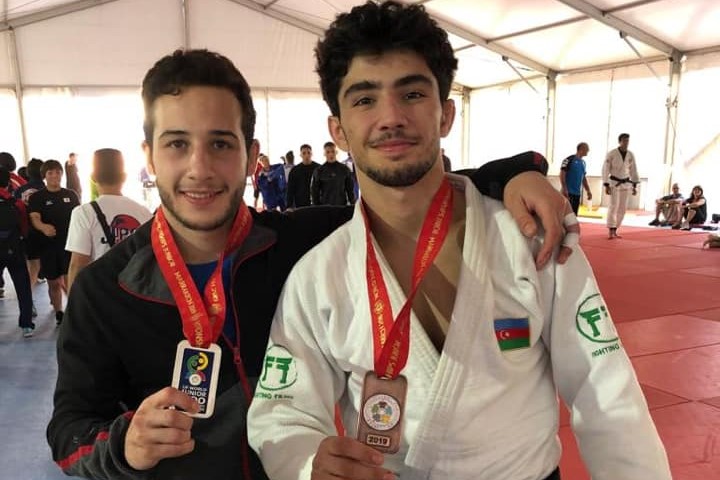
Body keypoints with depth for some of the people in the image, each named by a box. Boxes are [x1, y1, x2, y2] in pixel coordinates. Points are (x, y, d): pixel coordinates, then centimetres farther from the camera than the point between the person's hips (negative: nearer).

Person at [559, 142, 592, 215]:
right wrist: (564, 189, -20)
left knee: (574, 214, 9)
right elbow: (562, 174, -13)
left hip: (577, 193, 8)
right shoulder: (569, 160, -9)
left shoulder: (583, 162, 15)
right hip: (568, 192, -8)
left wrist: (588, 191, 17)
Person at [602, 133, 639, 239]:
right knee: (613, 206, -14)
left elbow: (633, 170, 9)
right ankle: (610, 231, -12)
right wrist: (606, 186, -14)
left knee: (622, 208, 6)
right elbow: (605, 170, -10)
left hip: (625, 183, 5)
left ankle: (614, 231, 16)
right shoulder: (612, 153, -10)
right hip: (614, 182, -5)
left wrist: (634, 186, 5)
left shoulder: (631, 155, 3)